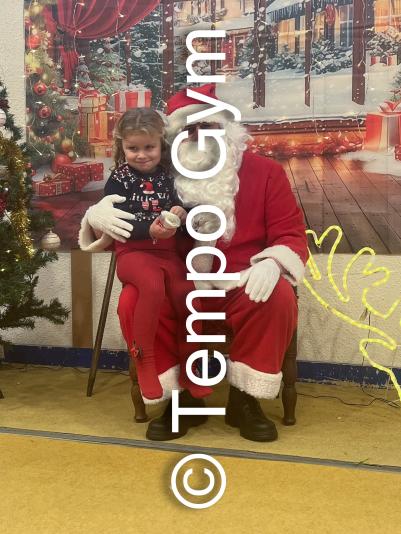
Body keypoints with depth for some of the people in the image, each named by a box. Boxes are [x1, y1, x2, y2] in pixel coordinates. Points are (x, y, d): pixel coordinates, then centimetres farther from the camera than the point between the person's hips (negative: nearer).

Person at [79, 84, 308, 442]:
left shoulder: (265, 172, 3)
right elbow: (129, 227, 13)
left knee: (278, 298, -31)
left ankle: (244, 399, -10)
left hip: (244, 285, 0)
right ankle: (180, 399, -8)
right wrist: (98, 215, -12)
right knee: (135, 301, -27)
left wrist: (272, 264, -24)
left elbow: (291, 235, -1)